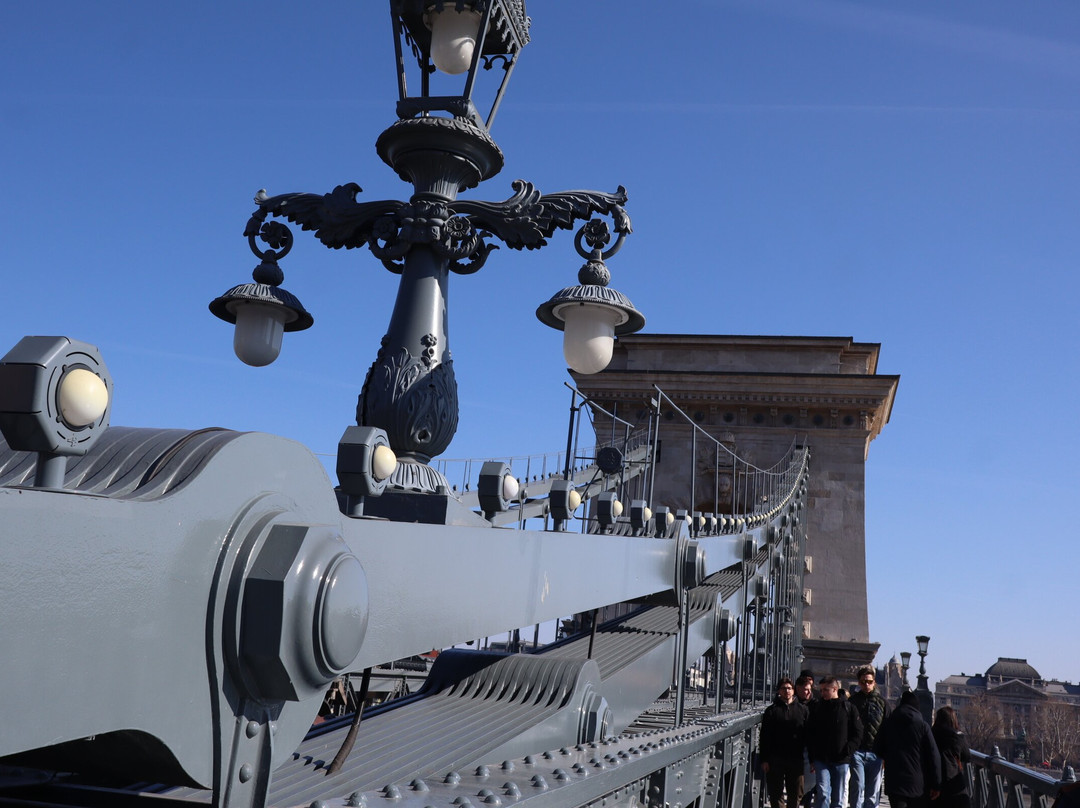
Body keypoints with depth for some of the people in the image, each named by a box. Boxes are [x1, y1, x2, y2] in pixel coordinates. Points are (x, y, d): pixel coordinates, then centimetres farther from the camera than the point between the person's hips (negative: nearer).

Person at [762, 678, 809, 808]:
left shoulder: (802, 709, 7)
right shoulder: (771, 710, 3)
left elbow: (807, 734, 7)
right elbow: (765, 737, 1)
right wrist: (764, 759, -5)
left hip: (796, 758, 1)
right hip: (775, 759, -1)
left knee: (796, 793, 7)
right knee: (776, 793, 3)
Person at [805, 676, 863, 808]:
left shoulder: (848, 707, 1)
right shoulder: (816, 707, 6)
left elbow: (858, 732, 2)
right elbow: (809, 734, 9)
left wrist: (848, 750, -11)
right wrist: (812, 758, 4)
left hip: (842, 760, 0)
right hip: (821, 760, 1)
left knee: (839, 796, 7)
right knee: (822, 793, -8)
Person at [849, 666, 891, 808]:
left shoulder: (881, 701, 9)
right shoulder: (853, 701, 6)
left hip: (875, 752, 2)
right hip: (857, 752, -2)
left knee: (873, 791, 6)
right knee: (858, 788, -8)